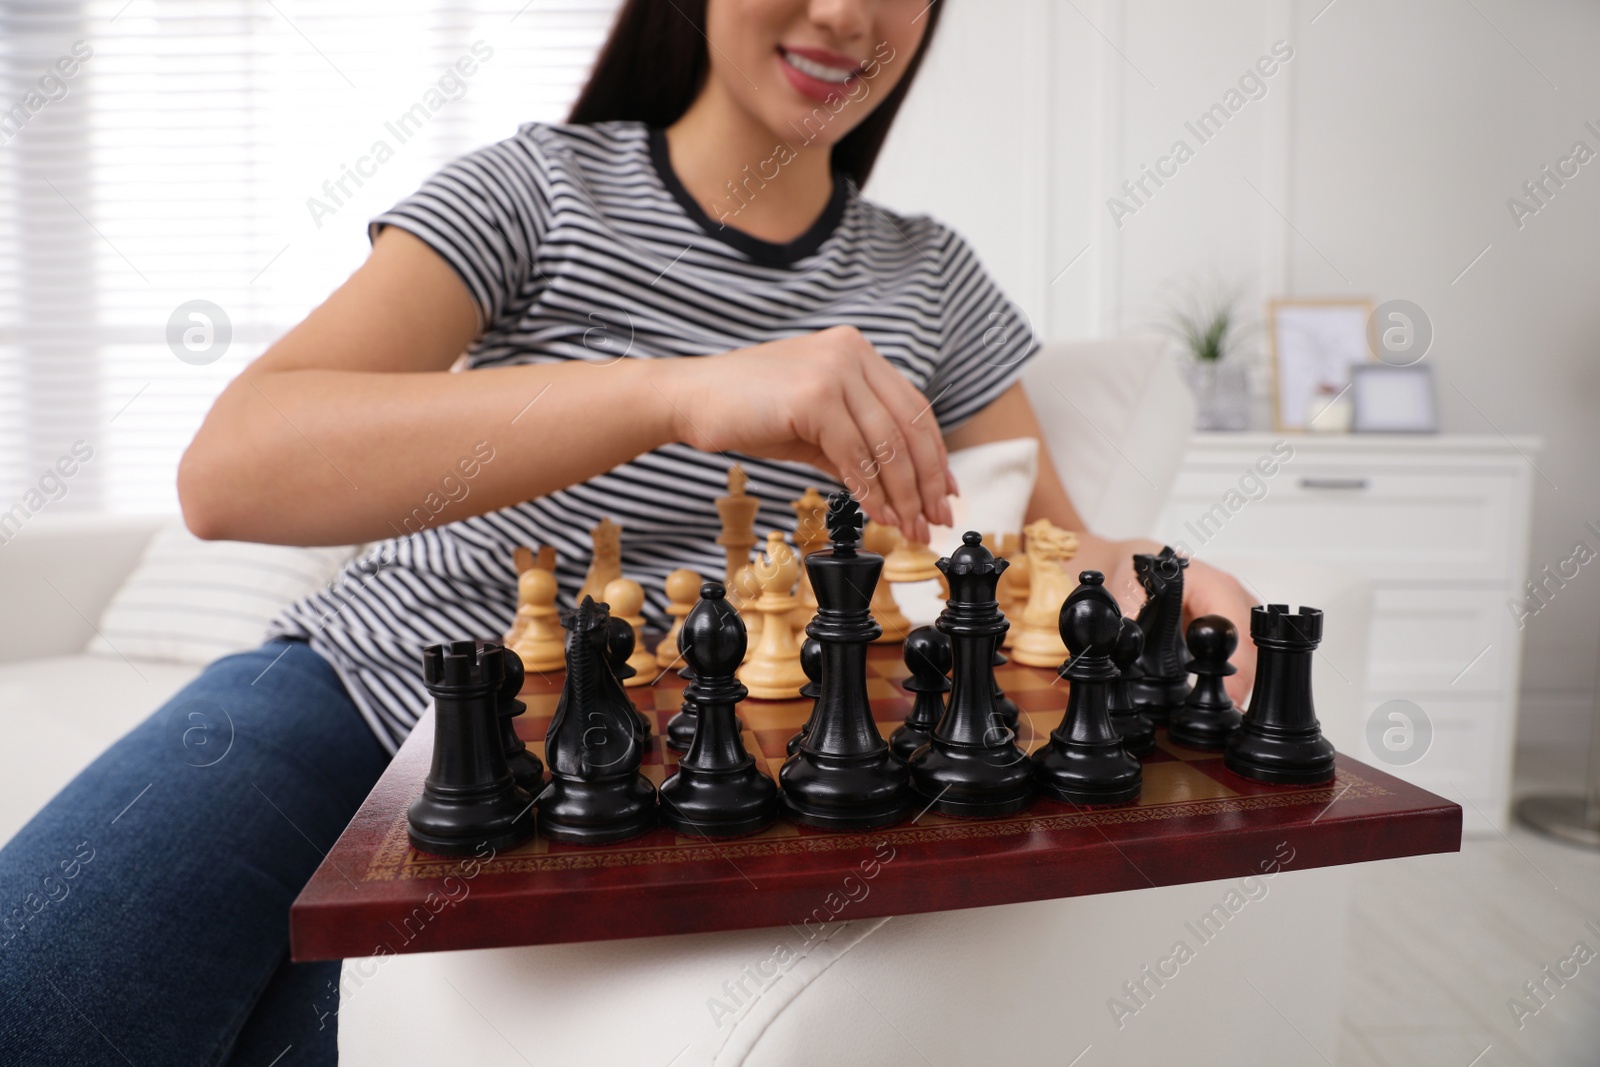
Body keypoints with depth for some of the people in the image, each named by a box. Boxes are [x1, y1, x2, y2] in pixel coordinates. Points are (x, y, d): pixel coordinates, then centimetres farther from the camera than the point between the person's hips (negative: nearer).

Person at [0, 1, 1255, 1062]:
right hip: (365, 689, -1)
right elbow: (226, 472, -21)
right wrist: (681, 391, -35)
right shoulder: (539, 188, -7)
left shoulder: (931, 280, 5)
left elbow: (1053, 555, 8)